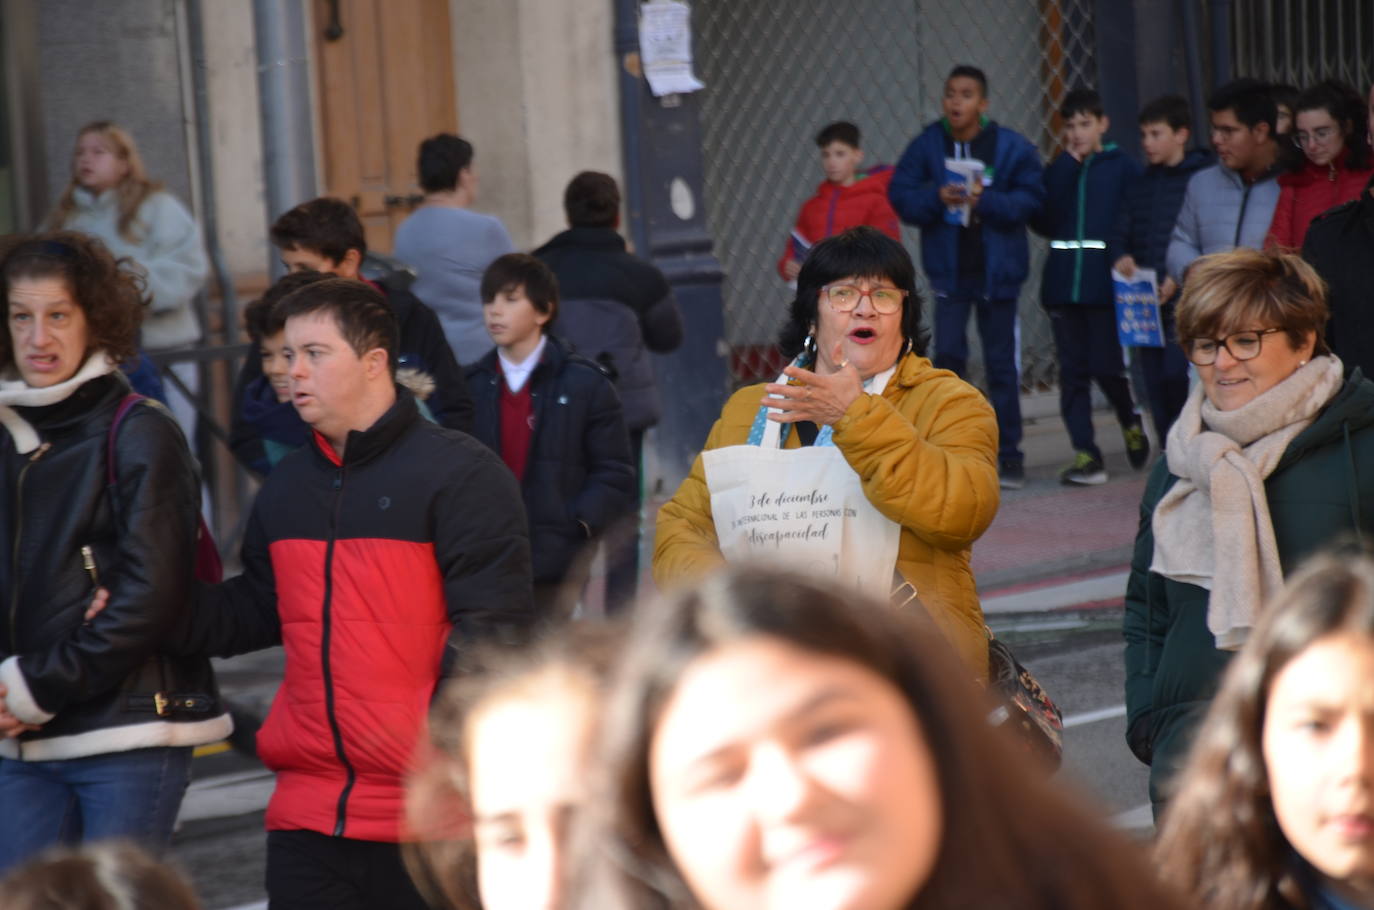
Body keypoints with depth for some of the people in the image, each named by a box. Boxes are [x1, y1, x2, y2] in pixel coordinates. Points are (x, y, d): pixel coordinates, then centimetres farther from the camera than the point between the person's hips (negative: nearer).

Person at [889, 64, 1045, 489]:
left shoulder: (1012, 147, -4)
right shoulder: (927, 145, -1)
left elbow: (1030, 198, -8)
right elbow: (901, 195, -2)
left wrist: (985, 201, -22)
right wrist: (937, 198, -20)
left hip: (997, 269, 0)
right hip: (948, 267, 0)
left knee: (1002, 363, 6)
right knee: (947, 354, -9)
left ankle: (1008, 454, 15)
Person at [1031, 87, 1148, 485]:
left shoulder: (1124, 168, 3)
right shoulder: (1058, 171, 12)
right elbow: (1042, 220, -2)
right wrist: (1068, 164, -3)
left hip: (1106, 284, -4)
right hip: (1063, 283, 4)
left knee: (1106, 366, -5)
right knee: (1073, 370, 1)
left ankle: (1131, 423, 25)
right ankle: (1086, 456, 3)